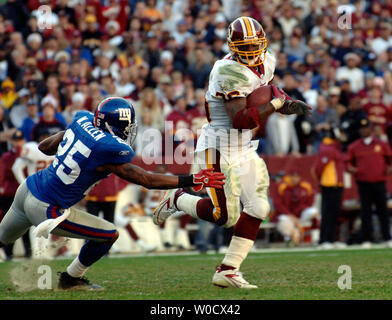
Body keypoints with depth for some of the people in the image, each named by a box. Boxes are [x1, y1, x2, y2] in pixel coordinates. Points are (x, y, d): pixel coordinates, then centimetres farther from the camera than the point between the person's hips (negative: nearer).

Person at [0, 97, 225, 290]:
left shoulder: (83, 121, -1)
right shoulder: (109, 151, -23)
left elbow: (45, 147, 11)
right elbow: (148, 180, -16)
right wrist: (194, 180, -13)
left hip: (28, 188, 8)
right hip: (45, 209, -8)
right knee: (109, 235, 4)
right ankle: (71, 279, 22)